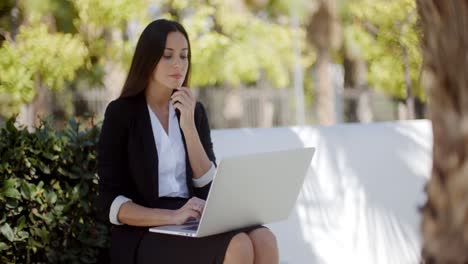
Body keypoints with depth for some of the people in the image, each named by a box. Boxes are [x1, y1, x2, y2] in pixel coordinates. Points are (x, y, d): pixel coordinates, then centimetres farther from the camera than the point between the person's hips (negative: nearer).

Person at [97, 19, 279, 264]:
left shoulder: (195, 112, 14)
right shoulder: (121, 113, -2)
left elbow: (208, 185, 3)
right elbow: (111, 202, -8)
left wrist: (188, 126, -9)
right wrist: (172, 216, -23)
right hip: (143, 235, -5)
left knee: (263, 240, -27)